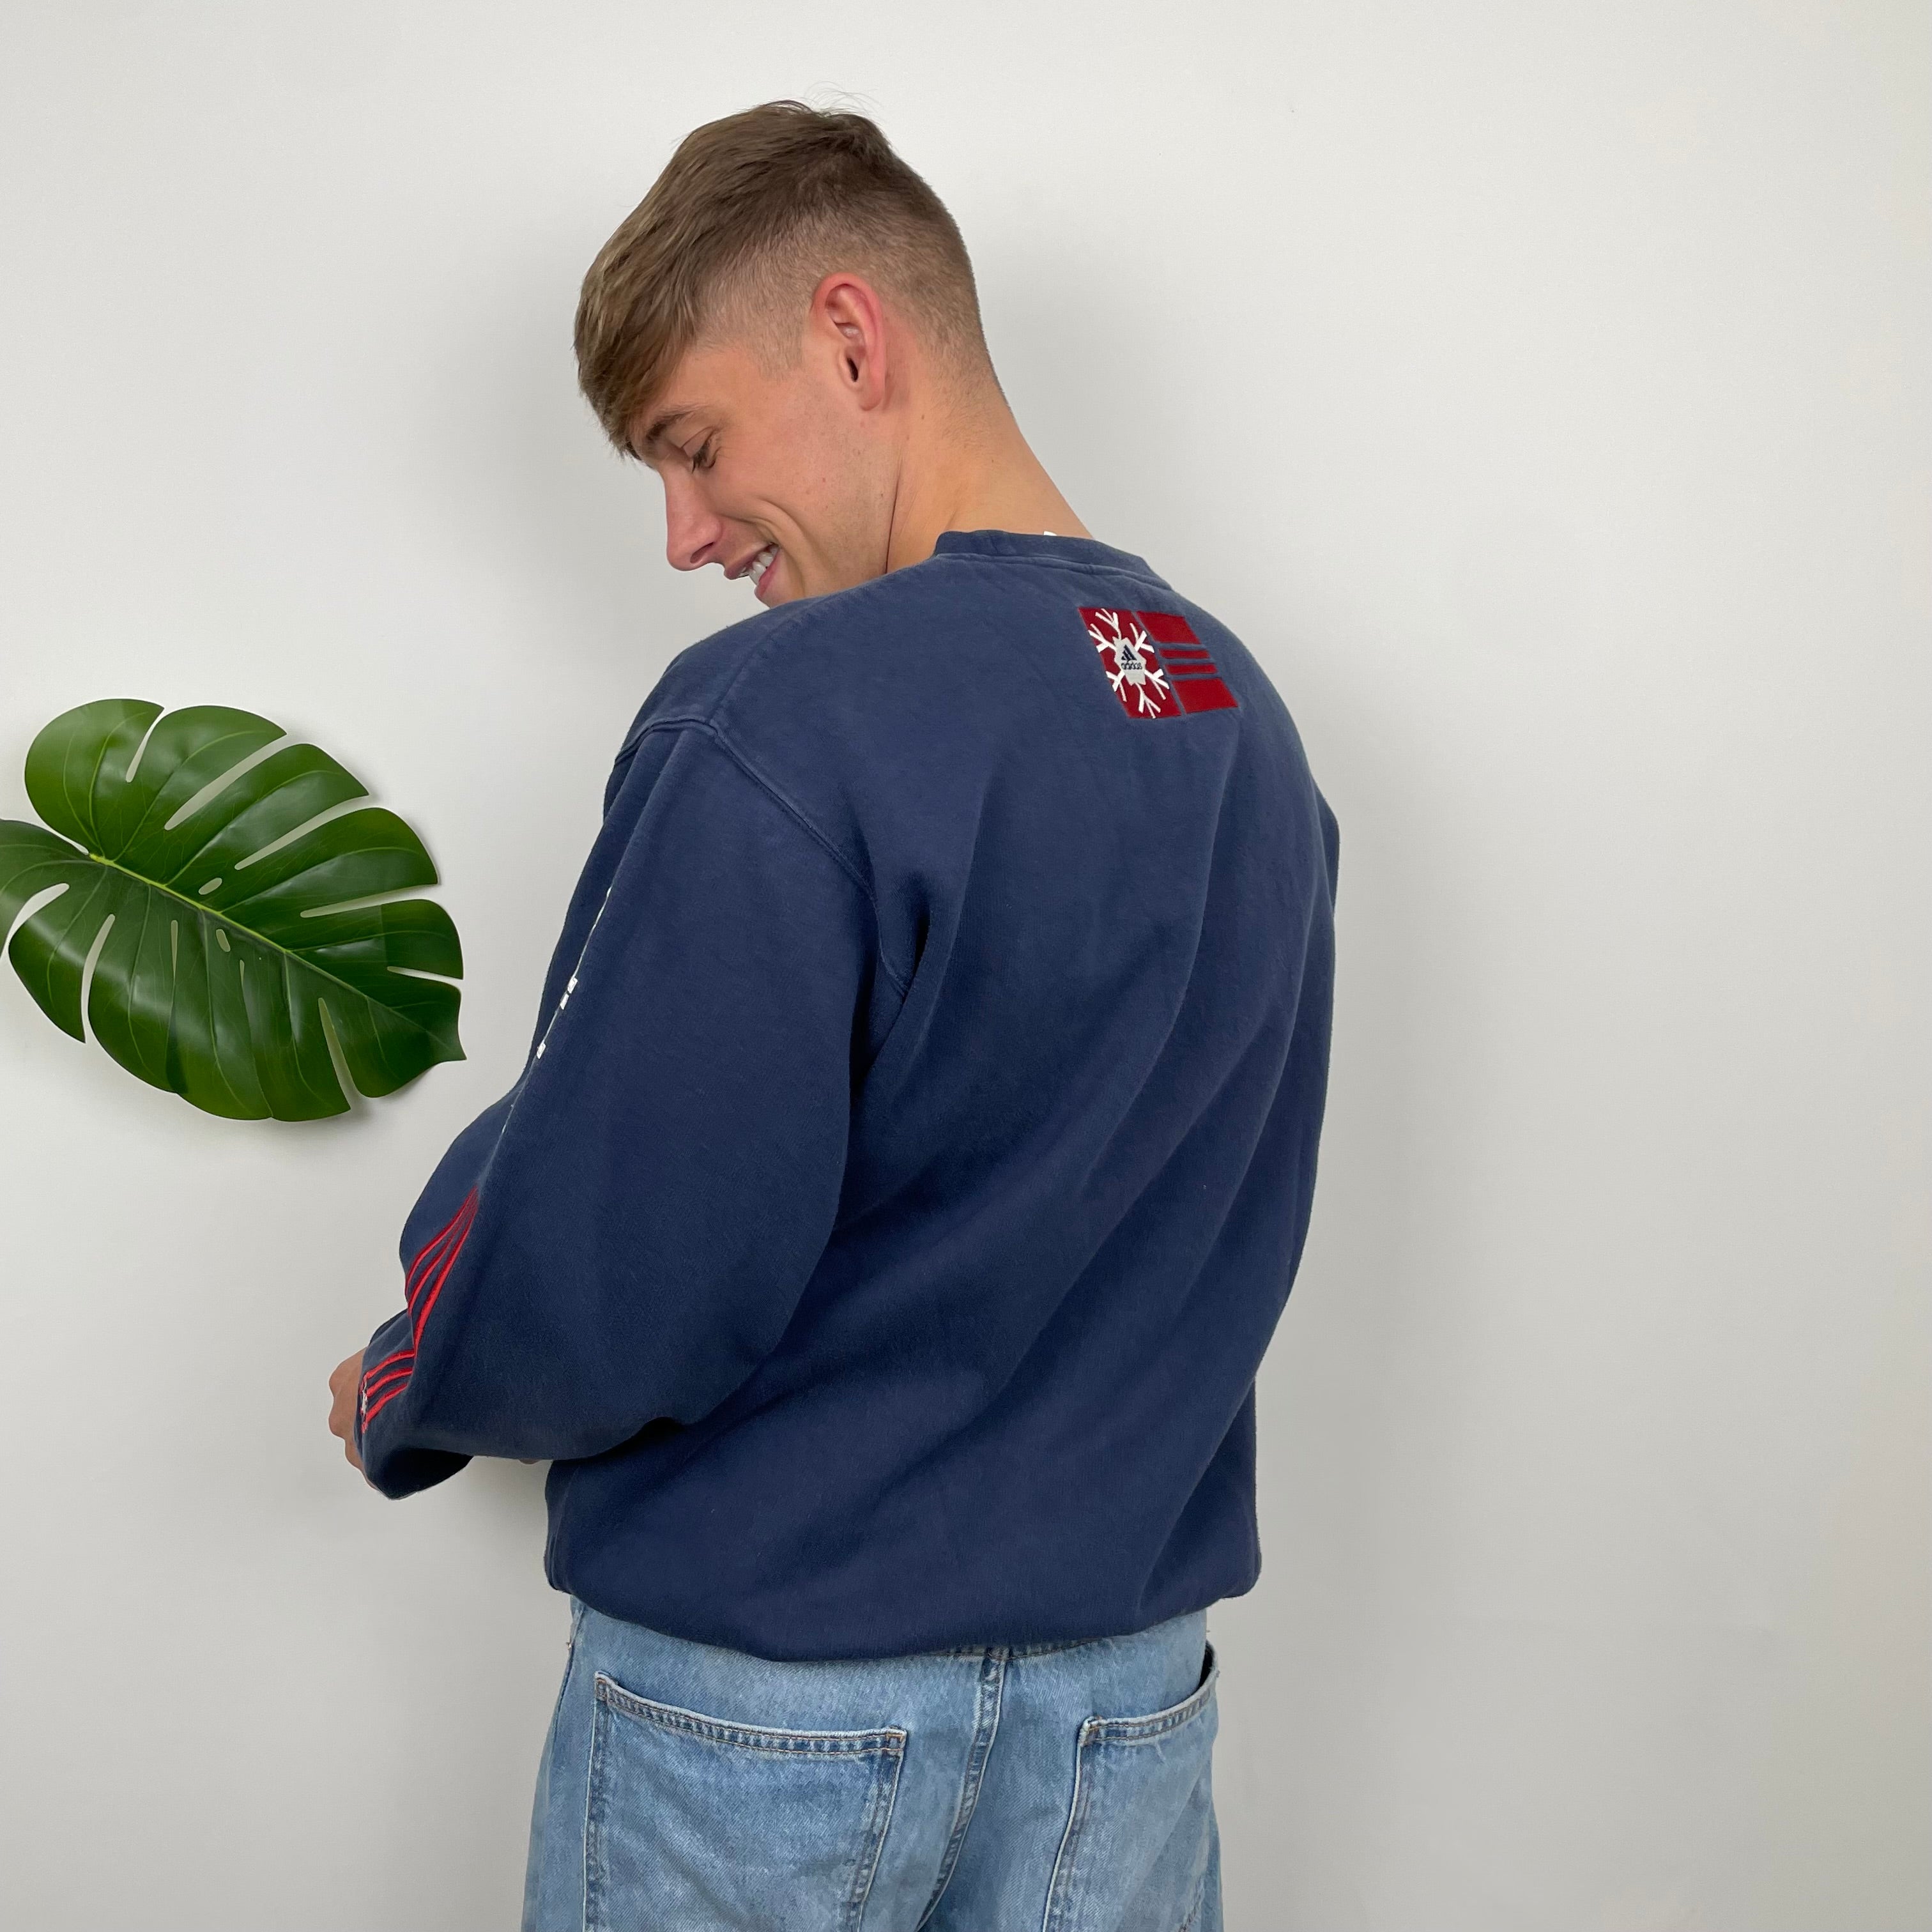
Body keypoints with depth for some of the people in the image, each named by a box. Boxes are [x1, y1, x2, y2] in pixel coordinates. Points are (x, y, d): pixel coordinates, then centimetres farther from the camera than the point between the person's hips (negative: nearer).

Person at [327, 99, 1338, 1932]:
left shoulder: (775, 730, -22)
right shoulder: (1249, 725, 1)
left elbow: (601, 1291, -23)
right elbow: (1145, 1223, 8)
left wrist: (399, 1404, 0)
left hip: (770, 1690, -5)